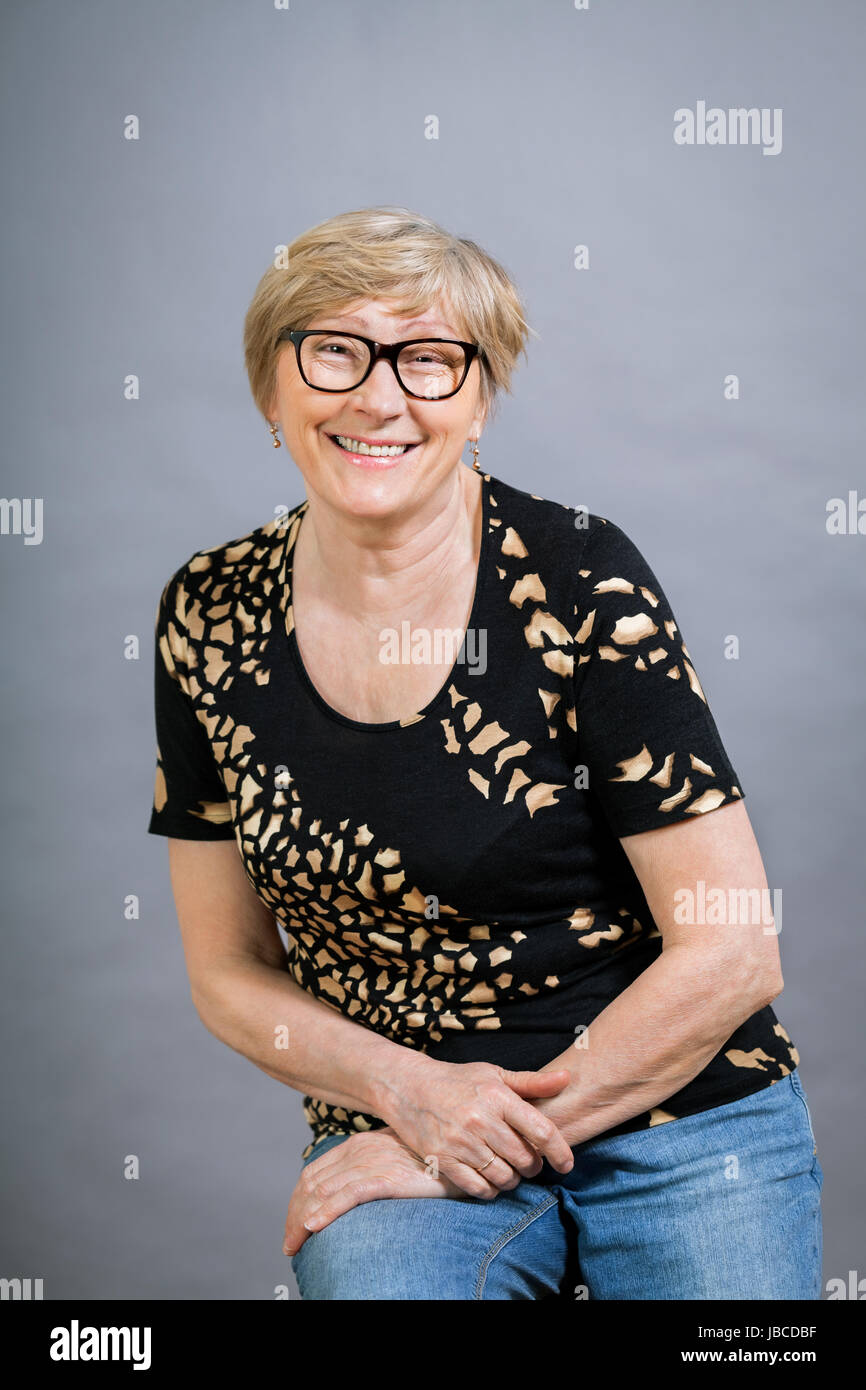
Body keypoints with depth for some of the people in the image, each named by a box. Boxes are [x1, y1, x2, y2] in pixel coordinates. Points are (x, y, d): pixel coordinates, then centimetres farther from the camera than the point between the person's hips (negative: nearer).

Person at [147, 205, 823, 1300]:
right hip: (392, 1119, 2)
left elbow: (732, 952, -12)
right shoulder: (209, 617, -3)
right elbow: (229, 973, 5)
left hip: (680, 1131, -1)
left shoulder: (578, 579, -13)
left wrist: (484, 1141, -11)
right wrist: (412, 1091, -12)